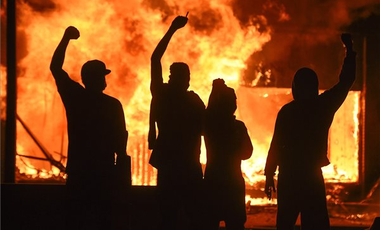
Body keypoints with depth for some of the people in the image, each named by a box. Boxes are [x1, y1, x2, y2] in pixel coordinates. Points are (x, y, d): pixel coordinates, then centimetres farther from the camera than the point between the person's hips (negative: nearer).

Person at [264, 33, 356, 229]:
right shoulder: (324, 106, -2)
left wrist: (269, 176, 1)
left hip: (288, 176, 0)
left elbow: (276, 145, -6)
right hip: (312, 176, 0)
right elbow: (346, 81, 11)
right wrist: (349, 50, 22)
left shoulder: (287, 111, -5)